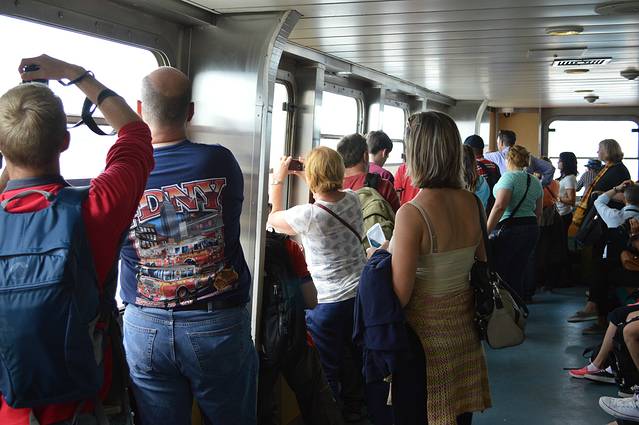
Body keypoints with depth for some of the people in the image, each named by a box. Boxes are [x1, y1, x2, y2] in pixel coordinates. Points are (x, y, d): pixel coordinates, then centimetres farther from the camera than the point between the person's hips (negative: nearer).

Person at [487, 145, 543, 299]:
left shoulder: (509, 177, -11)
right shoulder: (535, 182, 13)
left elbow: (500, 206, -22)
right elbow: (538, 213, 17)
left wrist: (486, 232, -22)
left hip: (509, 228, -8)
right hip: (531, 229, 8)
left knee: (497, 273, 0)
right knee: (517, 275, 12)